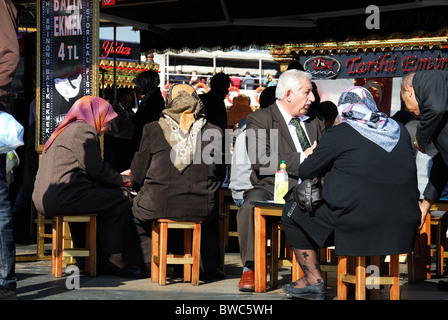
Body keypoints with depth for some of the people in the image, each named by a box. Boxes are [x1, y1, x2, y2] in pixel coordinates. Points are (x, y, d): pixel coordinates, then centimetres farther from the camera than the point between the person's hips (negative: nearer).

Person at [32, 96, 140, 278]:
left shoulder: (65, 130, 26)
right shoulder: (83, 130, -5)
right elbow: (96, 170, -10)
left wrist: (116, 177, 23)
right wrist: (120, 179, 7)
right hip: (62, 198, -10)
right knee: (119, 199, -3)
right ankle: (115, 260, -1)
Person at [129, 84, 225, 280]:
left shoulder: (153, 130, -3)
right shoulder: (213, 133, 0)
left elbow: (137, 176, 1)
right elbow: (220, 175, 10)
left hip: (157, 206, -1)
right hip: (201, 209, 1)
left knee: (136, 206, 32)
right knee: (212, 208, 35)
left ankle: (147, 263, 30)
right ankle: (210, 268, 35)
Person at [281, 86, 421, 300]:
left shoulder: (338, 134, -7)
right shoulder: (400, 131, 9)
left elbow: (305, 173, 0)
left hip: (357, 231, -6)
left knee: (292, 212, 15)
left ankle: (313, 280, 16)